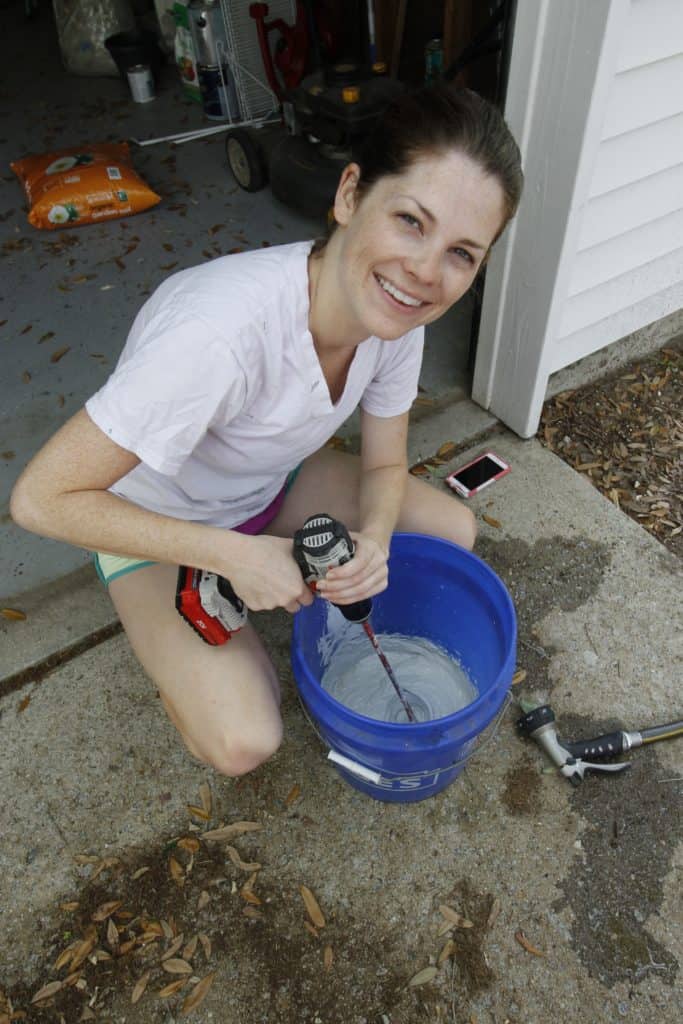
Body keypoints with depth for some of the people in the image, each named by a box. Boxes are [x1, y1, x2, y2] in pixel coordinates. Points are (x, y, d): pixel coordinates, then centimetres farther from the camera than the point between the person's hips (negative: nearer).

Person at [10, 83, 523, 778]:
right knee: (243, 743, -18)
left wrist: (372, 542, -28)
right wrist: (236, 554, -32)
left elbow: (385, 467, -6)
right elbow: (42, 498, -32)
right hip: (157, 528, -5)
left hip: (274, 483, 6)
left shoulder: (395, 311, -20)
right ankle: (175, 647, 13)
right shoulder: (220, 334, -41)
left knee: (454, 532, -2)